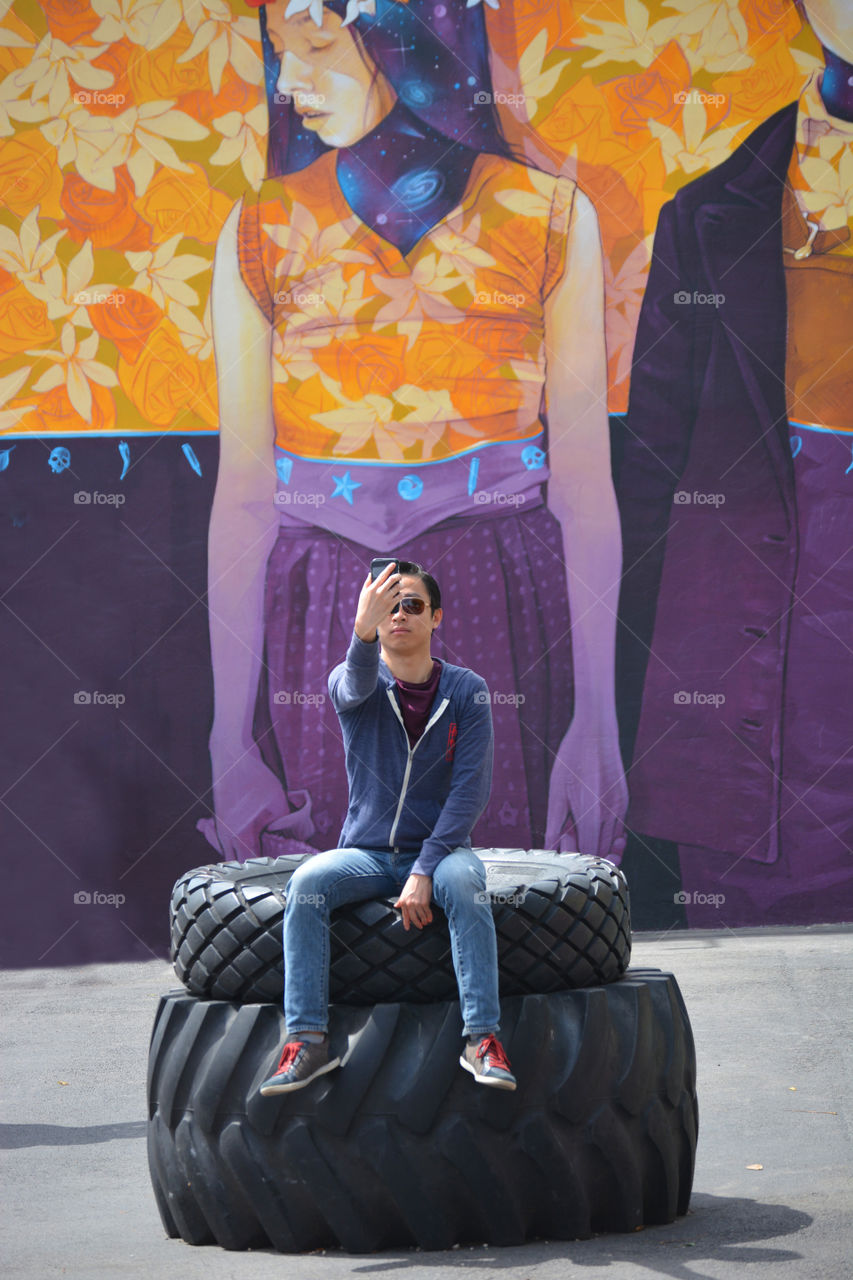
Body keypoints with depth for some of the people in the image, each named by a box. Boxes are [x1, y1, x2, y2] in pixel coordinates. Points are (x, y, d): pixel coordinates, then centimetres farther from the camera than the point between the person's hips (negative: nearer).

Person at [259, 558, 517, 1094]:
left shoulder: (466, 691, -1)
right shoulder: (353, 681, -1)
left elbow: (472, 787, -10)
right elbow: (356, 686, -28)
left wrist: (425, 871, -21)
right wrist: (363, 631, -52)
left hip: (440, 848, -1)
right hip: (366, 852, 1)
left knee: (464, 880, -34)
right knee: (307, 882, -28)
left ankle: (483, 1038, -35)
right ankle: (308, 1040, -29)